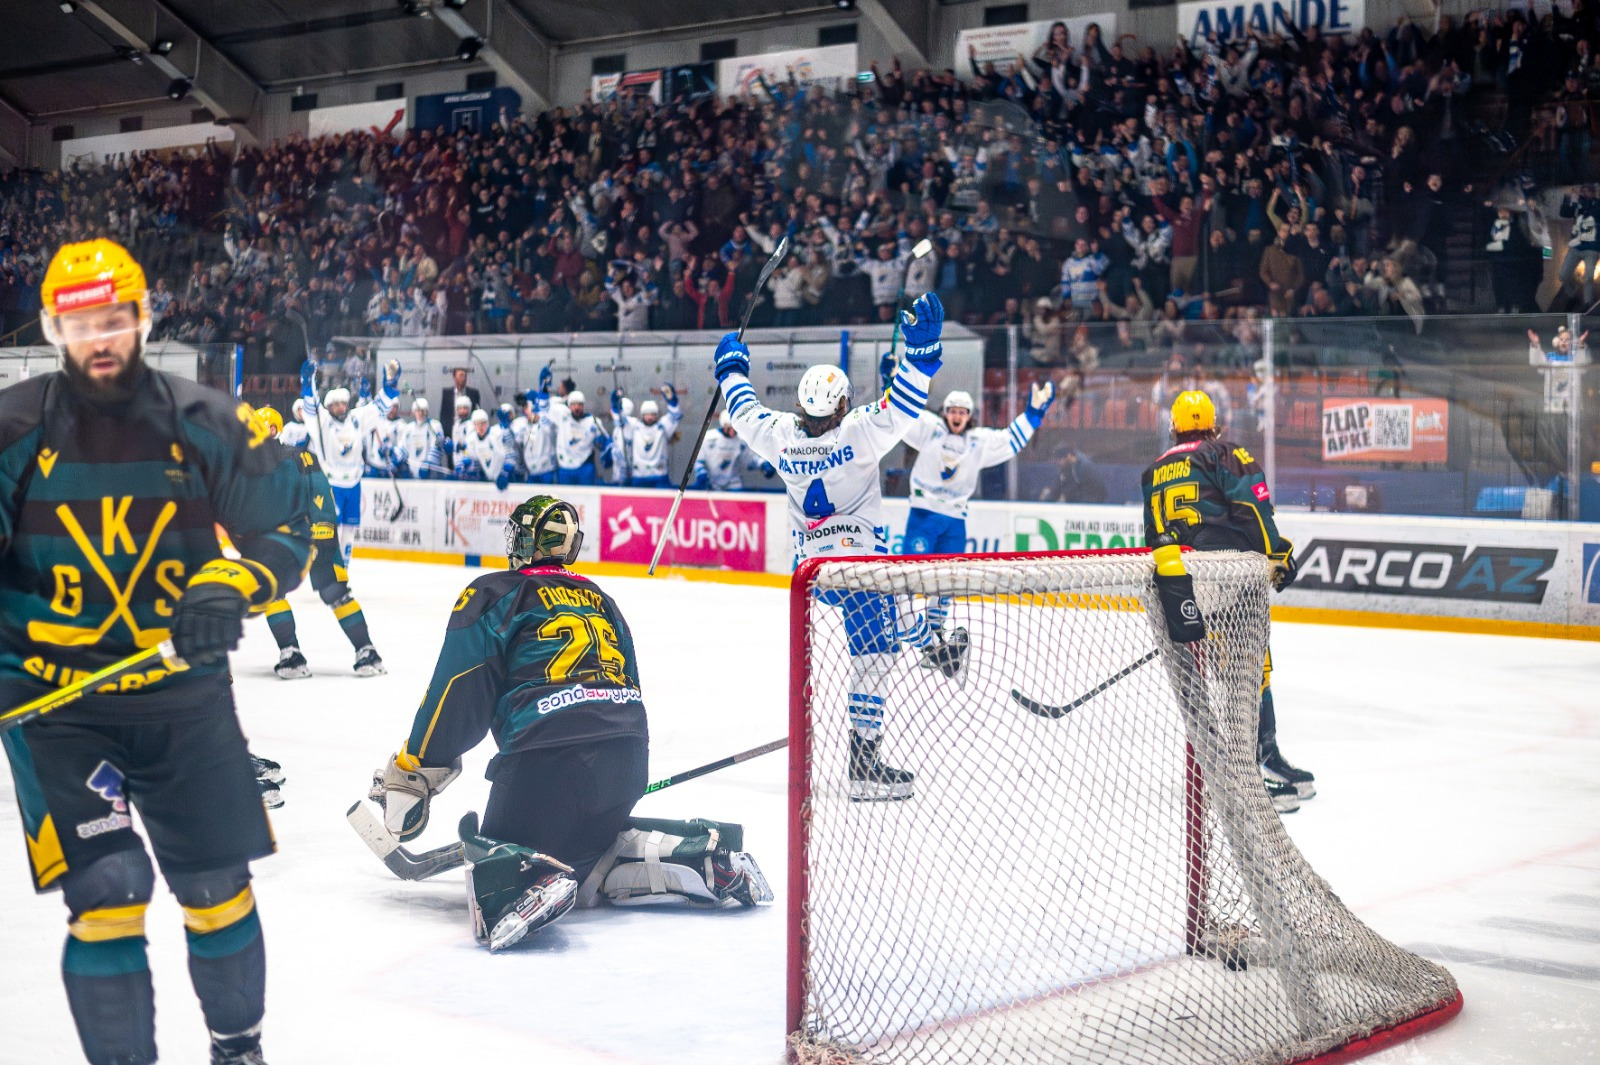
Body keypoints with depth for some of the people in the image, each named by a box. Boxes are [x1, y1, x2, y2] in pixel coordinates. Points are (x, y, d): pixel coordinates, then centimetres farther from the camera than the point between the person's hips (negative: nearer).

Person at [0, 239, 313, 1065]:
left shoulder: (205, 424, -5)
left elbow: (288, 526, 1)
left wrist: (231, 587, -18)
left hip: (183, 693, 2)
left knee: (217, 885, 10)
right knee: (108, 890, -13)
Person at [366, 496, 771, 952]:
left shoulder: (494, 594, 8)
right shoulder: (600, 600, 27)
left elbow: (455, 695, 1)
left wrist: (410, 775, 11)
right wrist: (614, 787, 39)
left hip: (546, 755, -6)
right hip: (628, 760, 6)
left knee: (497, 854, 7)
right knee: (588, 840, 28)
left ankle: (533, 881, -30)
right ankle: (705, 851, 5)